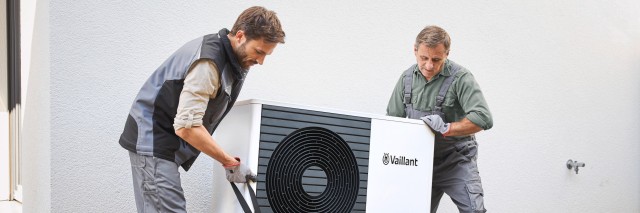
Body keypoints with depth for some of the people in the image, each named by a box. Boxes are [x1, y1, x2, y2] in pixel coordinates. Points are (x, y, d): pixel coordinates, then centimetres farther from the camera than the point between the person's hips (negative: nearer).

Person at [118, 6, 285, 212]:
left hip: (159, 140, 10)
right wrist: (231, 163, -21)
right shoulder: (209, 62, -23)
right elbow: (187, 127, -28)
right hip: (154, 141, -10)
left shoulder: (222, 52, 7)